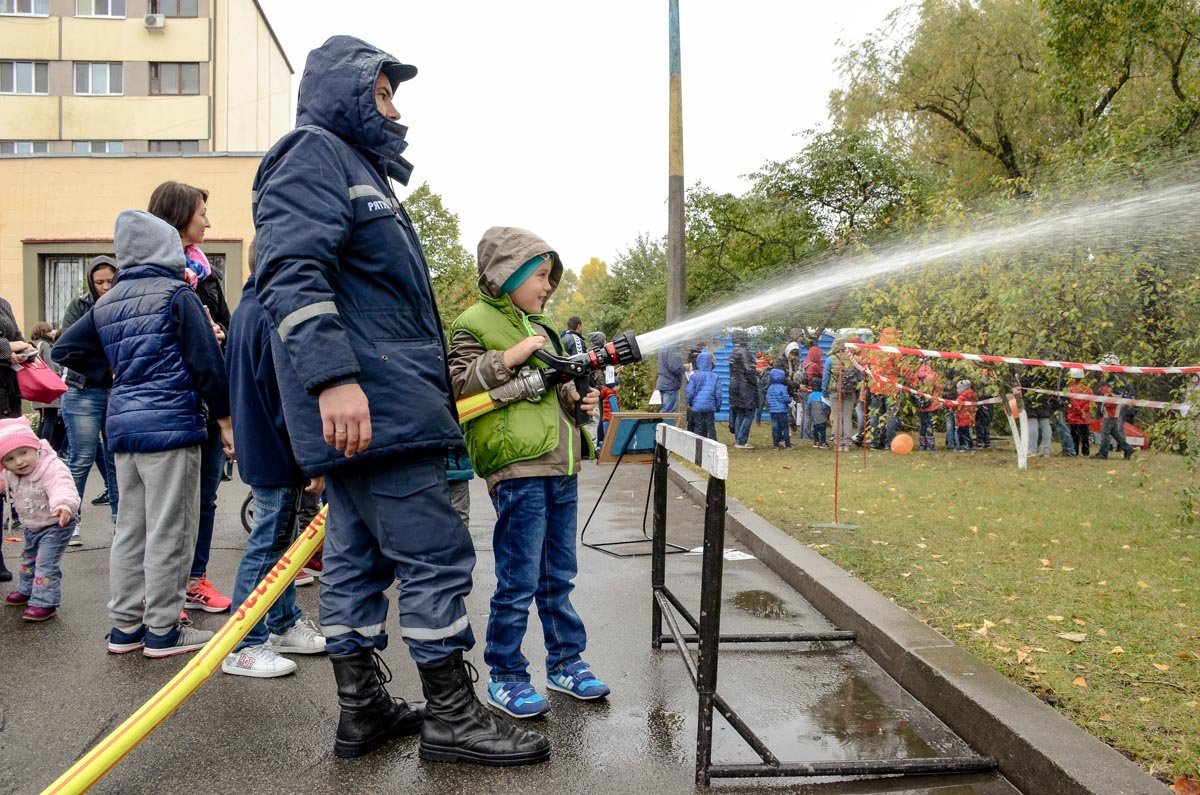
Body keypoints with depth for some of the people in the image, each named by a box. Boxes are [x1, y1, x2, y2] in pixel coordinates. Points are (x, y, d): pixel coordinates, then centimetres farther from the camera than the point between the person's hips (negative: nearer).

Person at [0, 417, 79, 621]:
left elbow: (62, 488, -54)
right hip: (31, 527, 9)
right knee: (28, 559, 27)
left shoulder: (52, 469, -36)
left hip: (55, 526, -9)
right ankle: (26, 590, 49)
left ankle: (45, 602, -1)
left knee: (46, 564, -11)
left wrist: (64, 506, -72)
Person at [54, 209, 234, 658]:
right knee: (169, 531, -1)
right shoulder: (176, 294, -6)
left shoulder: (106, 304, 14)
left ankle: (125, 627, 19)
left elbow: (65, 350, 20)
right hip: (171, 424, -7)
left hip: (123, 426, 7)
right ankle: (163, 632, 5)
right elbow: (206, 362, -10)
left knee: (130, 529, 13)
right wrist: (225, 420, -4)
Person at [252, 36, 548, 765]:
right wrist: (333, 377, -30)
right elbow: (292, 272, -20)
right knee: (436, 554, -7)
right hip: (369, 405, -11)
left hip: (380, 403, 11)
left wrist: (435, 387, 32)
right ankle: (452, 716, 2)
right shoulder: (314, 153, -4)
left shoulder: (358, 167, 26)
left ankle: (363, 708, 20)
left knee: (359, 556, 11)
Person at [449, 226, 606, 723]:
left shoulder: (539, 327, 21)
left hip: (562, 467, 8)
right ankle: (505, 677, 13)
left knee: (558, 576, 16)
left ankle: (566, 662, 28)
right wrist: (507, 358, -19)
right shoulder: (475, 323, -3)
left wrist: (576, 398, 12)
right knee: (519, 581, -2)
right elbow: (455, 383, -15)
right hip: (518, 469, -8)